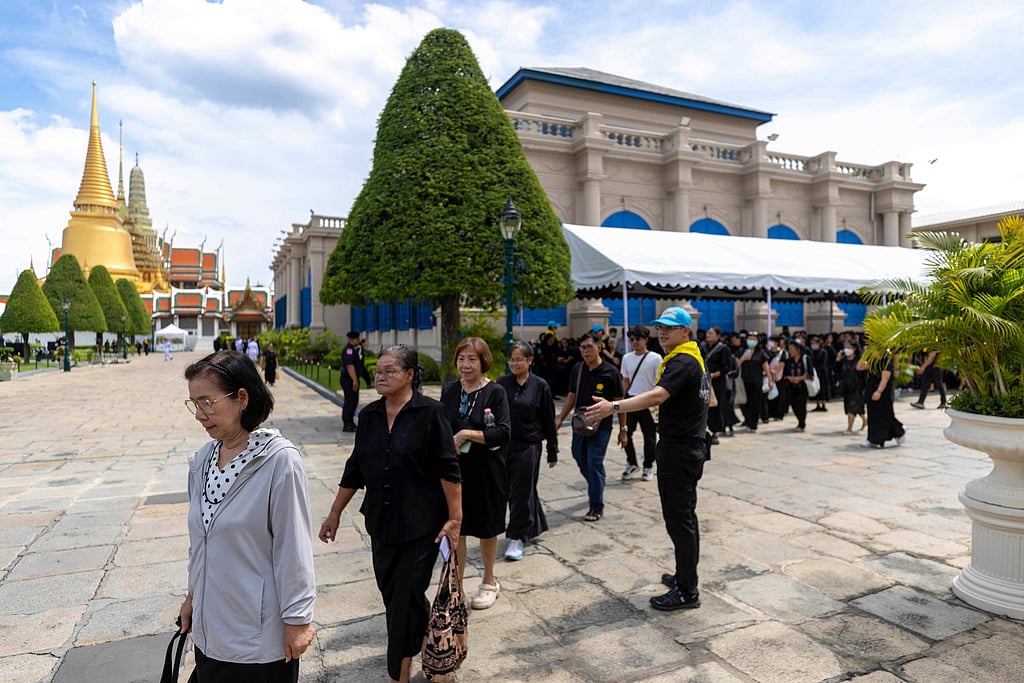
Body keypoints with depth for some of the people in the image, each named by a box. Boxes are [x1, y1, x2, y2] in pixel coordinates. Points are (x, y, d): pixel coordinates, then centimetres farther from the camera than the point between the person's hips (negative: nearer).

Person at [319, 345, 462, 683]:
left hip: (420, 524, -5)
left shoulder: (429, 412, -12)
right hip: (381, 521, 6)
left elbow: (448, 469, -12)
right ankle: (422, 640, 43)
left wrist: (455, 518, -14)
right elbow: (355, 469, 12)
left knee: (406, 598, 1)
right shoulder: (369, 415, 4)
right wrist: (335, 513, 14)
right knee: (392, 593, 15)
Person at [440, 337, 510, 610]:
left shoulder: (495, 392, -10)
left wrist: (467, 434, -23)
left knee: (486, 529, 14)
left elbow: (503, 433, -17)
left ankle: (489, 582, 36)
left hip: (486, 472, -3)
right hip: (454, 470, 3)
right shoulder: (449, 391, 3)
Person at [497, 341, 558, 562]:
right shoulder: (502, 383, 3)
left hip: (528, 446, -4)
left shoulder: (540, 386, -4)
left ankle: (517, 539, 13)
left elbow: (549, 421, 1)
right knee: (509, 491, 14)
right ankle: (535, 526, 35)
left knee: (522, 493, 1)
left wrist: (553, 452, 3)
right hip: (503, 445, 4)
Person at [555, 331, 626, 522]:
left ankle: (597, 507, 9)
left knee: (594, 464, -3)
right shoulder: (577, 369, 4)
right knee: (581, 461, 14)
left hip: (601, 427, -5)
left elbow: (619, 402, -4)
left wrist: (623, 430, -3)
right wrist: (560, 419, 7)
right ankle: (596, 489, 40)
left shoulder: (610, 372, -9)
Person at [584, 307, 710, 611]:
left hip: (678, 449, -11)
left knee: (678, 519, -4)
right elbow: (708, 399, 25)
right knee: (685, 515, 19)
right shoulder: (694, 359, 14)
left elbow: (657, 395, -36)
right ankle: (686, 576, 33)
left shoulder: (682, 362, -19)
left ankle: (687, 592, 5)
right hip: (692, 446, 11)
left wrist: (614, 407, -44)